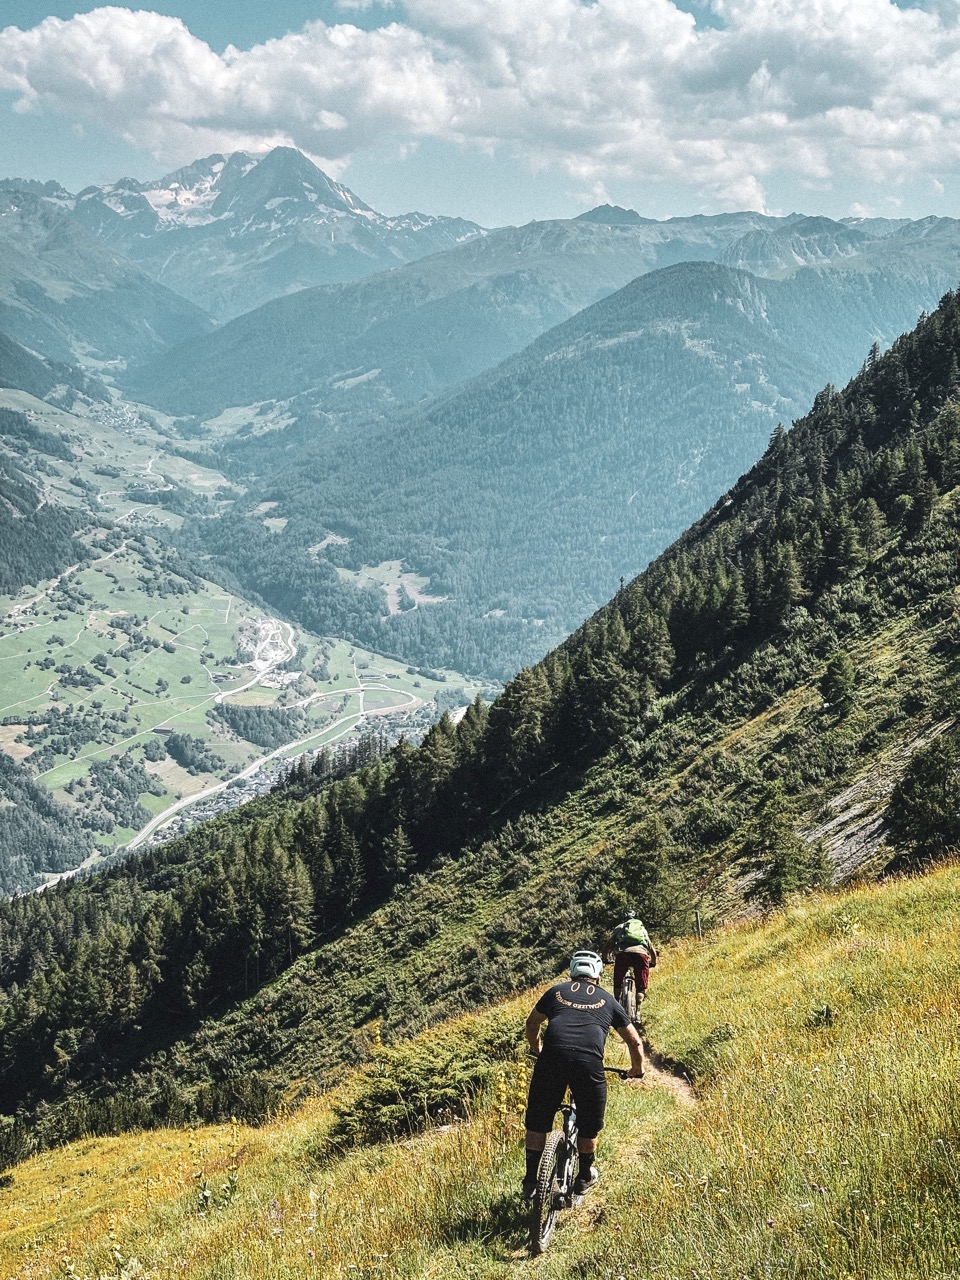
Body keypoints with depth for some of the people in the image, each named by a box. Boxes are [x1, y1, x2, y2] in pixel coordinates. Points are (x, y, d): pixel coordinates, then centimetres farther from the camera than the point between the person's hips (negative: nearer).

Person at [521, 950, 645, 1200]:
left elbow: (531, 1024, 40)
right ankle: (584, 1178, 33)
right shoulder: (607, 1001, 24)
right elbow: (633, 1041, 31)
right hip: (589, 1064, 0)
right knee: (589, 1126, 21)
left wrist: (537, 1051, 58)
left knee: (537, 1123, 16)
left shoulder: (556, 991, 25)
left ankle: (530, 1181, 20)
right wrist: (637, 1068, 50)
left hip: (551, 1060, 1)